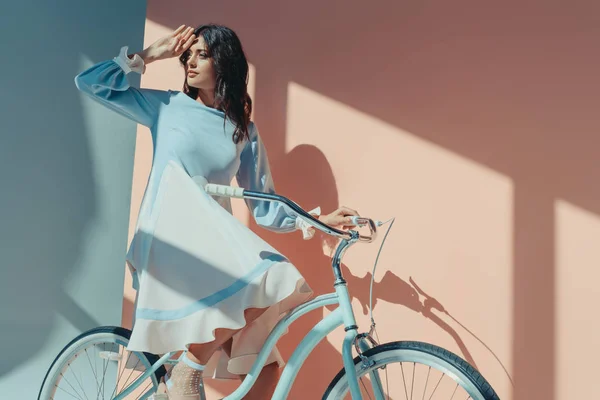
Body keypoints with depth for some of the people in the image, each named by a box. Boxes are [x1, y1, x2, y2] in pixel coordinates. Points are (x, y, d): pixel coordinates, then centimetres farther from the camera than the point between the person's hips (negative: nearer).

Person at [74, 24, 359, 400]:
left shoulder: (245, 131, 13)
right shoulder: (167, 106, 10)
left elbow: (264, 205, 10)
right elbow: (90, 82, 7)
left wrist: (316, 219, -3)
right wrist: (149, 54, 6)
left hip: (217, 238, 3)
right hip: (171, 238, -3)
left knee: (263, 366, -8)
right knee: (258, 287, -30)